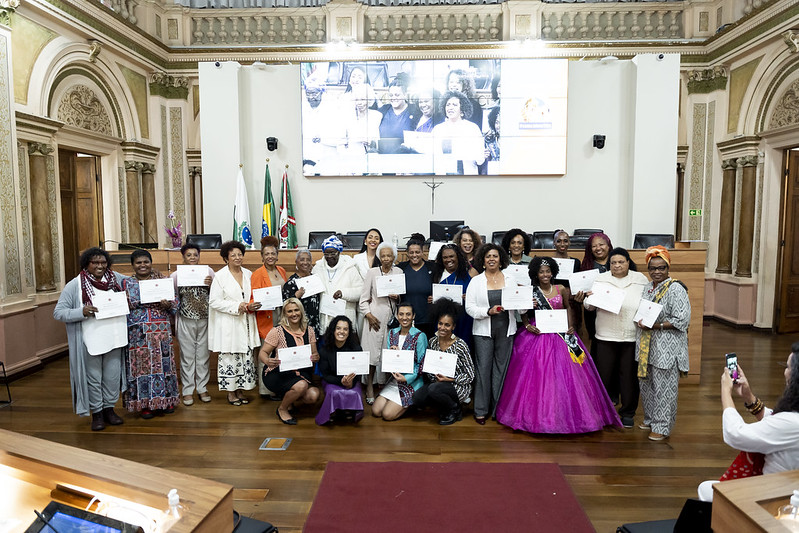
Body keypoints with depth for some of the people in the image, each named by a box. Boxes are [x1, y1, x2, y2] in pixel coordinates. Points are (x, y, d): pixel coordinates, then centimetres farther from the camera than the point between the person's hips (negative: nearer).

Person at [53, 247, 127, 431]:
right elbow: (58, 312, -7)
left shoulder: (116, 278, 3)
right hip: (90, 342, -3)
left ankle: (109, 408, 30)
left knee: (113, 377, 13)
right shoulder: (75, 285, -6)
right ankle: (96, 413, 25)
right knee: (94, 379, 9)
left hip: (114, 339, 3)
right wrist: (81, 312, -23)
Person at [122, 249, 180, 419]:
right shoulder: (127, 283, 7)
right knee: (142, 364, -1)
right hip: (138, 332, -1)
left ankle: (166, 400, 16)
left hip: (161, 330, 1)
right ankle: (145, 403, 10)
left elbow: (175, 301, 8)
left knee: (163, 363, 4)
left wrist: (168, 304, -14)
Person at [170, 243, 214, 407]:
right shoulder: (176, 275, -1)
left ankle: (202, 388, 23)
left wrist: (211, 284, -13)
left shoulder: (208, 271, 2)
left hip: (205, 320, 1)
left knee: (203, 355, 10)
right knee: (187, 356, 7)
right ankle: (188, 390, 18)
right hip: (186, 321, -1)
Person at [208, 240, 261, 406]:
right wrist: (237, 307, -17)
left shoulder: (248, 274, 9)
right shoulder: (220, 276, -6)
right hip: (228, 325, -5)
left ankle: (240, 389, 21)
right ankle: (230, 391, 16)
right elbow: (214, 301, -10)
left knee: (246, 357, 8)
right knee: (229, 357, 1)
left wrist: (252, 306, -5)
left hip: (246, 324, 5)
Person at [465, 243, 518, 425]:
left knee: (501, 368, 6)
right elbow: (470, 307, -3)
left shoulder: (510, 279, 9)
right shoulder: (476, 281, 4)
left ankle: (498, 408, 17)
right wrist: (488, 311, -16)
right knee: (483, 368, -1)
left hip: (506, 330, 2)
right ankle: (481, 410, 9)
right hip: (483, 330, -2)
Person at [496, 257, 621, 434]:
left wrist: (570, 326, 2)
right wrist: (527, 326, -10)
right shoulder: (530, 291, 1)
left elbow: (568, 308, 16)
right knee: (536, 376, -3)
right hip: (537, 335, -1)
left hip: (560, 336, 2)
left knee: (563, 375, -1)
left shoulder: (561, 289, 5)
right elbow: (524, 314, 8)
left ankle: (565, 415, 11)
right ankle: (537, 414, 10)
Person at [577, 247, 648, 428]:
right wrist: (585, 299, -18)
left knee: (629, 374, 5)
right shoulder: (600, 279, 6)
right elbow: (591, 306, 3)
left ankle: (628, 413, 21)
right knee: (604, 373, 4)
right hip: (606, 336, 0)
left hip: (632, 337, 0)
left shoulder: (641, 279, 7)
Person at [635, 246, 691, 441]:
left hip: (666, 347, -7)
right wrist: (640, 321, 1)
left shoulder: (676, 289, -11)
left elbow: (682, 321, -17)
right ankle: (650, 419, 32)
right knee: (646, 384, 15)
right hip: (646, 345, 7)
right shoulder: (647, 288, 11)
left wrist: (655, 325, -21)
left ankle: (662, 427, 11)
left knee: (663, 388, 0)